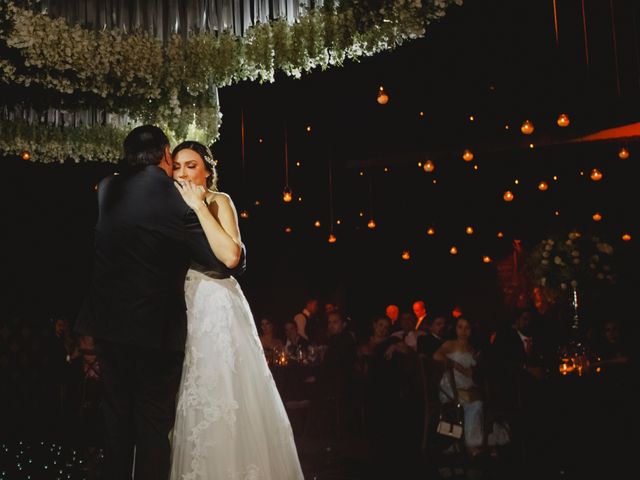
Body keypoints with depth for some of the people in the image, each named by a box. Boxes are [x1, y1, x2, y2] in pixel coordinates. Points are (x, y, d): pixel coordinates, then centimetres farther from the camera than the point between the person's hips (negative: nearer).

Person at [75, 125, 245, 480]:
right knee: (154, 423, 7)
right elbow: (227, 261, -12)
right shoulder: (175, 200, -13)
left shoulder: (107, 189, 2)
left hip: (107, 324, 5)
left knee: (117, 419, 17)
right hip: (154, 328, -5)